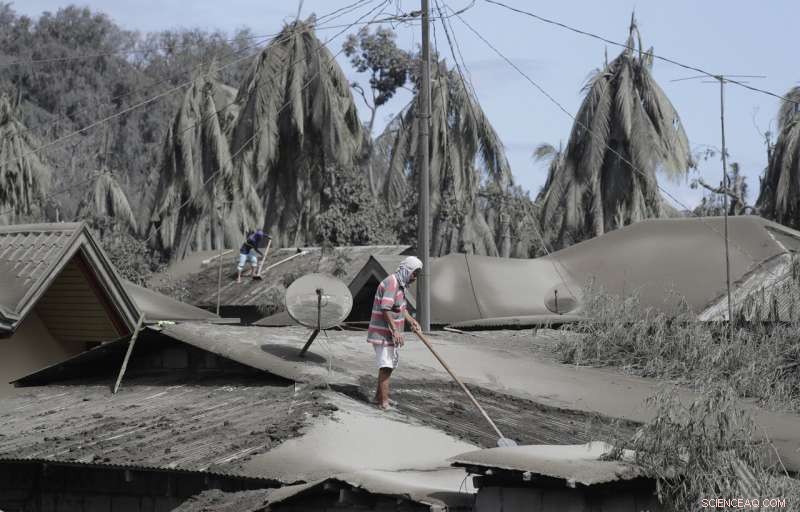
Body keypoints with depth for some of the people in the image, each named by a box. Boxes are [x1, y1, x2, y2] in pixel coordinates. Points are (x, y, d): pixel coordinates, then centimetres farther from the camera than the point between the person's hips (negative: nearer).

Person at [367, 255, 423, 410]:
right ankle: (384, 401, -11)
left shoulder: (400, 284, 15)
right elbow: (385, 309, -26)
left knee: (390, 365, 17)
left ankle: (379, 397, 27)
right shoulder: (391, 283, -19)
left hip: (391, 334, 11)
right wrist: (395, 330, -28)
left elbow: (401, 308, 24)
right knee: (386, 366, -11)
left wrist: (411, 321, 8)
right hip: (383, 333, -11)